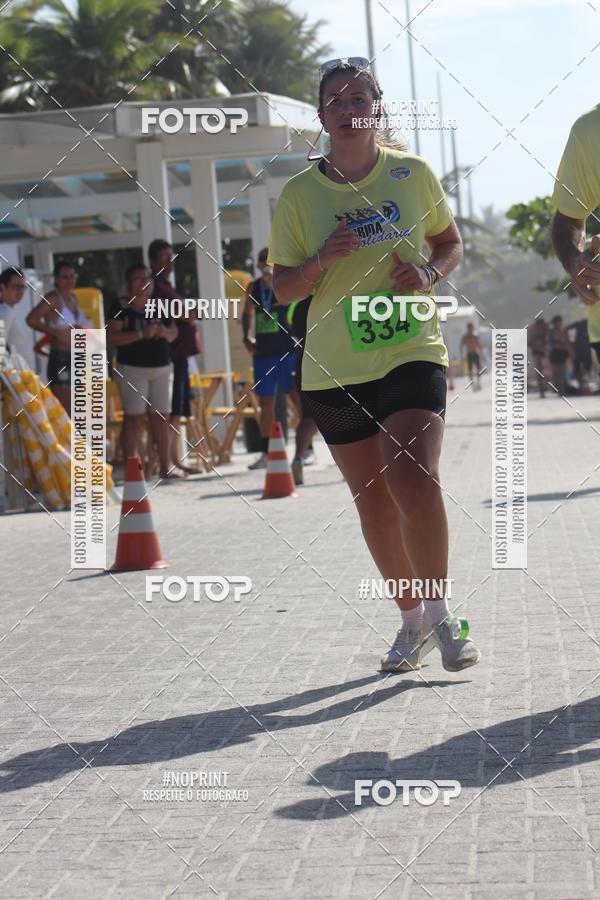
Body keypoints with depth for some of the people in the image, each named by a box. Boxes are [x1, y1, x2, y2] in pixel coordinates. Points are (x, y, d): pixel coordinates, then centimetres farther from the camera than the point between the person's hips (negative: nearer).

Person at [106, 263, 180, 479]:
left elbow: (173, 333, 19)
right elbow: (111, 336, -13)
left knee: (161, 417, 5)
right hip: (132, 368, -5)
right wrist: (141, 334, -21)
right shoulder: (121, 306, -3)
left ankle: (166, 465, 10)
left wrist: (165, 331, -5)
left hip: (161, 368, 5)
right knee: (133, 417, -8)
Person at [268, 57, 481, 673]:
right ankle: (412, 620, 26)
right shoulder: (299, 195, 1)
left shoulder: (413, 173, 2)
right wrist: (323, 260, -15)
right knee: (373, 501, 9)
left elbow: (451, 242, 15)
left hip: (412, 353, -1)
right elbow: (282, 289, 4)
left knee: (413, 482, -21)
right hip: (334, 368, 2)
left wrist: (430, 271, -6)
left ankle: (440, 614, -4)